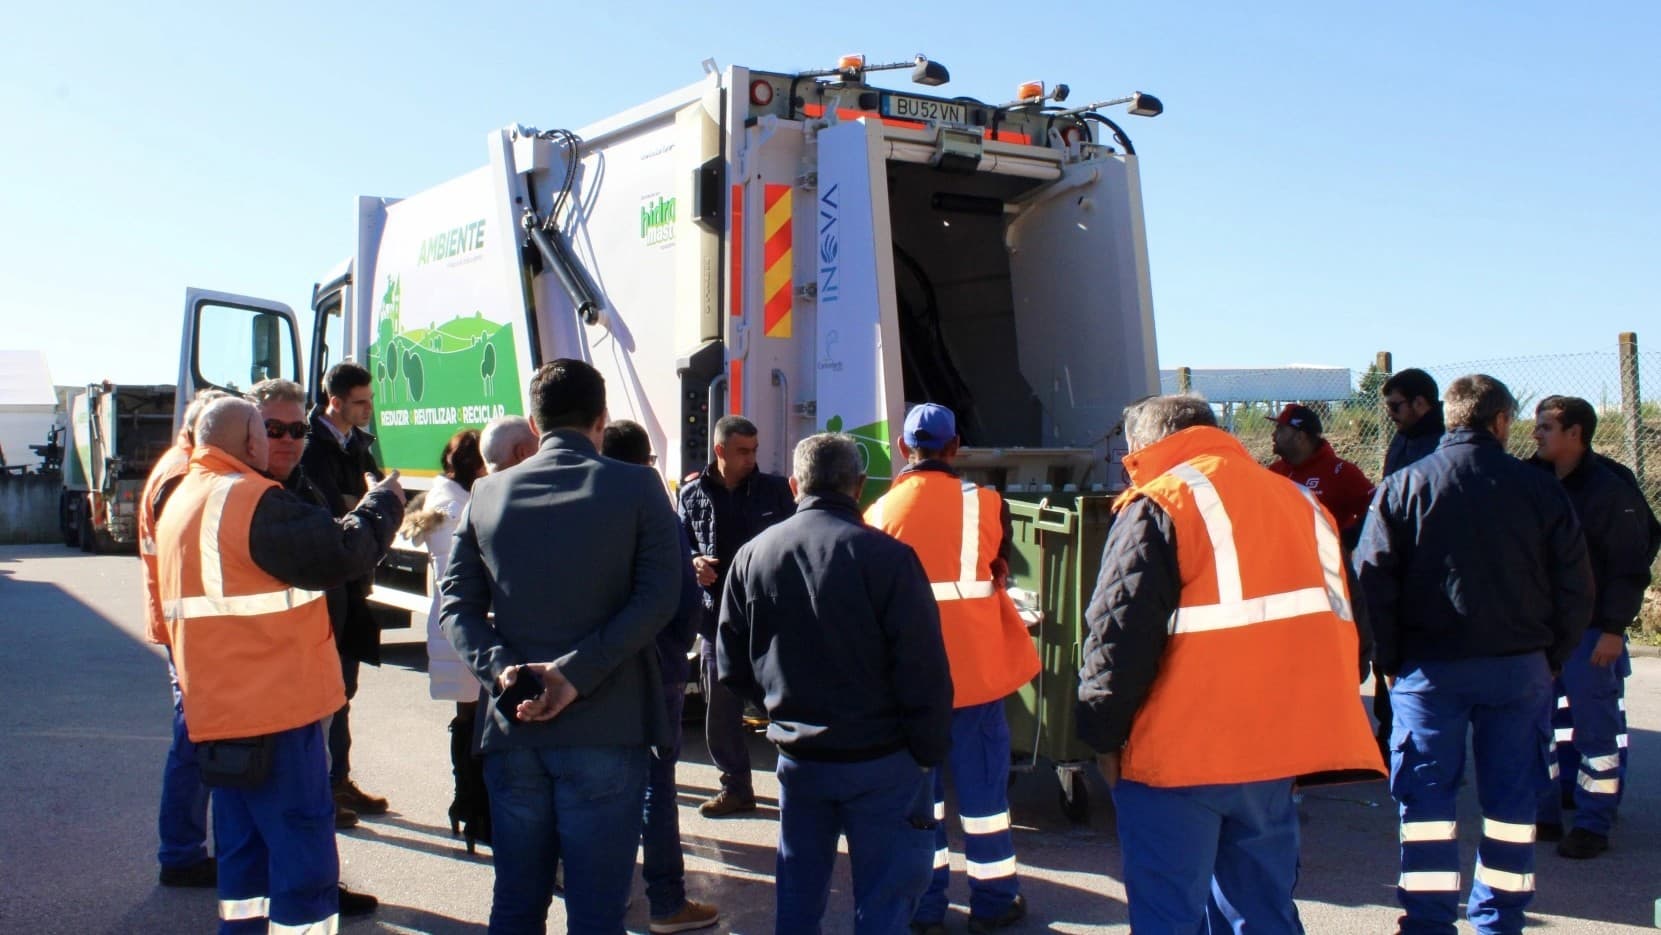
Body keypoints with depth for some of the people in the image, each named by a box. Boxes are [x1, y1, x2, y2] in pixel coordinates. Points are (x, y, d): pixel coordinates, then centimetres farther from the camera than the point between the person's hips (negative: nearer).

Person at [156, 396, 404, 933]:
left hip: (220, 709, 10)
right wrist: (383, 503, -4)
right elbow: (343, 553, -19)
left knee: (244, 851, 18)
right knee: (304, 861, -4)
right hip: (275, 710, -10)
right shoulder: (256, 502, -17)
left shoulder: (182, 500, 14)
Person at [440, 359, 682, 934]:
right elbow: (658, 599, -12)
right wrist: (578, 671, -14)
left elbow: (457, 602, 1)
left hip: (512, 731, 3)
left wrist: (498, 668, -9)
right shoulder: (636, 487, -3)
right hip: (607, 729, -3)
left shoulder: (488, 493, 6)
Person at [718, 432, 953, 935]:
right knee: (885, 894, 8)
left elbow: (733, 667, 5)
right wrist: (929, 753, -4)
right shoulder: (886, 556, -16)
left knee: (798, 893, 19)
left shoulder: (752, 555, -2)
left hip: (796, 756, 5)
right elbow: (924, 672, -15)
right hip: (881, 760, -4)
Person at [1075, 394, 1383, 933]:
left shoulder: (1157, 505, -7)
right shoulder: (1299, 500, 15)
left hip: (1177, 755, -6)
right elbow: (1346, 625, 18)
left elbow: (1119, 633, -13)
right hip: (1277, 748, 7)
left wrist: (1103, 733, -4)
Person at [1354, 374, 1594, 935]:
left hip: (1429, 666, -1)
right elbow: (1575, 588, 1)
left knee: (1427, 796, 5)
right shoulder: (1540, 489, 0)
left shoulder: (1404, 486, -3)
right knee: (1511, 799, 11)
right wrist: (1551, 658, 11)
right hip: (1520, 667, 1)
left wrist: (1389, 660, 2)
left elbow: (1372, 581, -7)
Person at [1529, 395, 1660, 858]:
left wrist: (1614, 629, -16)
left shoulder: (1610, 489, -12)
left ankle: (1594, 824, 9)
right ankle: (1544, 814, 19)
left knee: (1595, 725, 1)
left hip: (1591, 630, -6)